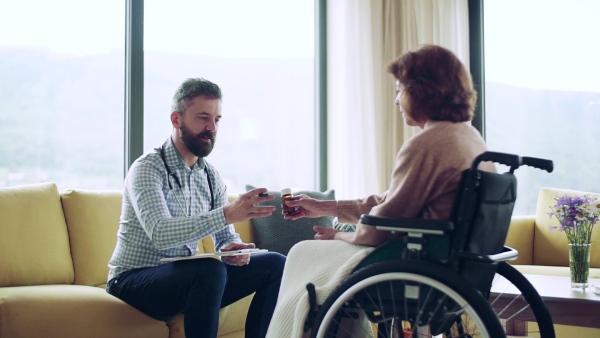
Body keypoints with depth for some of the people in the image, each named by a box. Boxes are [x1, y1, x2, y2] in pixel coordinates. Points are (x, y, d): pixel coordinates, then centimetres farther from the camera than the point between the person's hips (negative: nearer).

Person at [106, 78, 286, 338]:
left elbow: (225, 237, 10)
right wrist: (227, 214, -40)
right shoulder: (147, 168, -15)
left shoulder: (210, 176, 8)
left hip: (188, 280, 7)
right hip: (134, 282, -7)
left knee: (275, 264, -3)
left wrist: (234, 248, -16)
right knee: (210, 269, -35)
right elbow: (161, 234, -32)